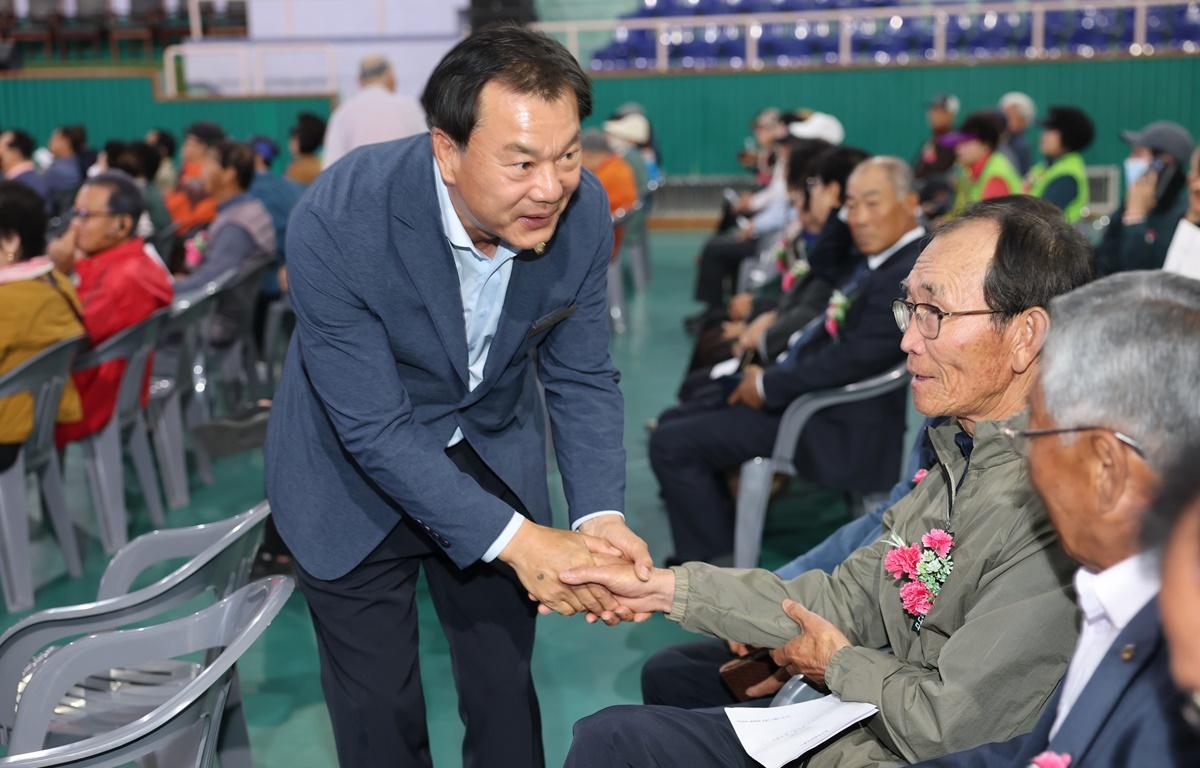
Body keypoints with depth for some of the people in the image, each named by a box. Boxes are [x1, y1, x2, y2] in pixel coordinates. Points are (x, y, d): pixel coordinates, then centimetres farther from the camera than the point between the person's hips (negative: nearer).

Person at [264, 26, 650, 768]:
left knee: (507, 699, 14)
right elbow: (376, 429, -27)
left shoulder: (583, 209, -19)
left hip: (493, 457, 3)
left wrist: (600, 514, -23)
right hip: (356, 478, -3)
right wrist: (513, 537, -33)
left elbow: (582, 379, -7)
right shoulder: (337, 221, -32)